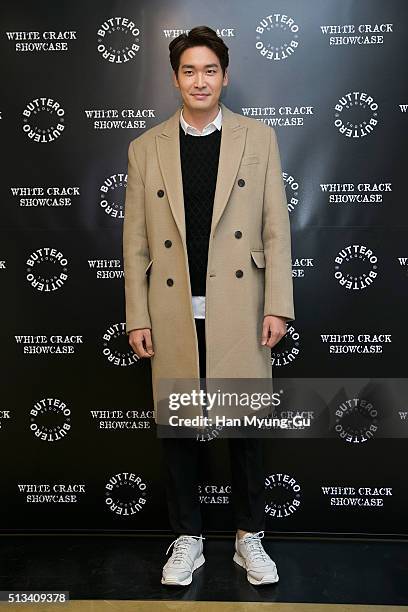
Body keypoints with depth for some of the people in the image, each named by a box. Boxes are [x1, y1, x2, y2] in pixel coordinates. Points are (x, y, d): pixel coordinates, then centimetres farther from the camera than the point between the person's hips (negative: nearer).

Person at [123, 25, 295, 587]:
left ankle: (250, 537, 28)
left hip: (238, 312, -1)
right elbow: (136, 241, 5)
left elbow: (276, 228, 2)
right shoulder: (145, 148, 8)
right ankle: (187, 540, 29)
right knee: (176, 428, 9)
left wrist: (278, 305, -5)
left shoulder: (259, 138, 6)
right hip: (174, 315, 1)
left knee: (245, 426, 8)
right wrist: (137, 318, 0)